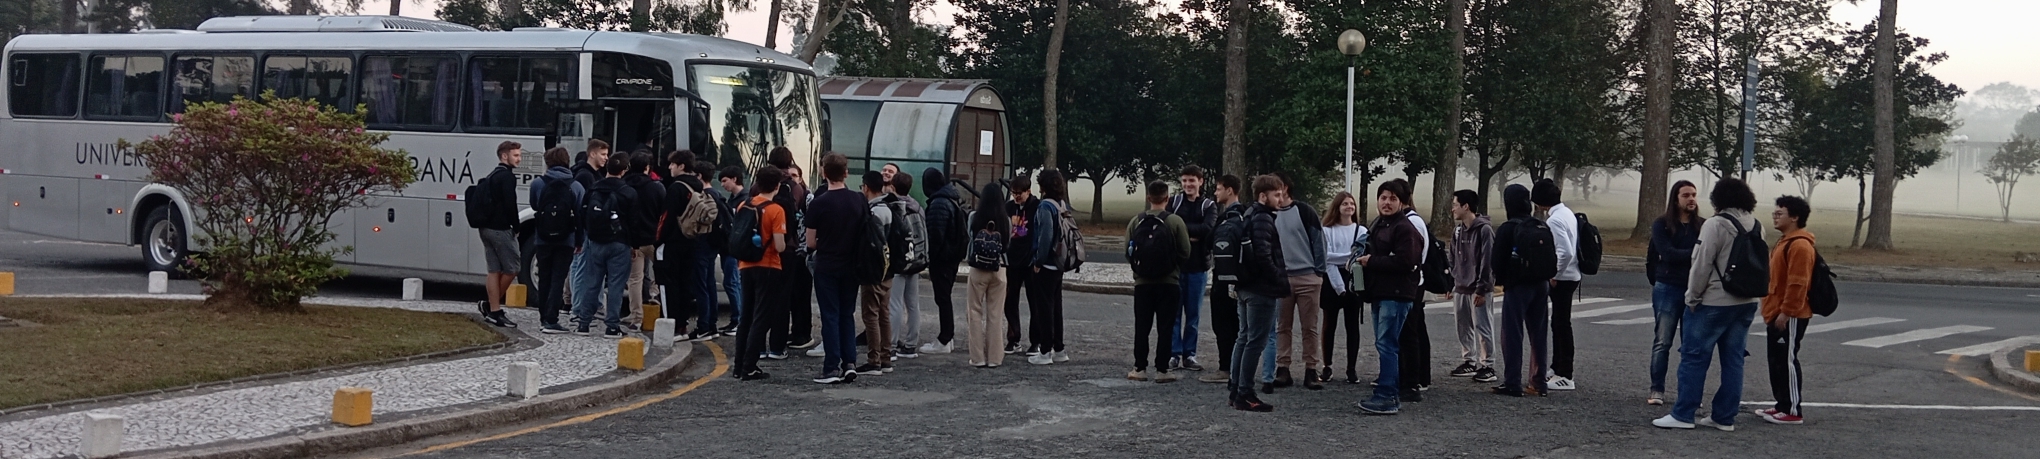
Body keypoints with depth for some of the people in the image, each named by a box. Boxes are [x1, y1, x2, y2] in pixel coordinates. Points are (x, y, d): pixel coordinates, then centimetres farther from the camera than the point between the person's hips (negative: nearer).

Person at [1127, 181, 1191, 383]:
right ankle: (1162, 370, 2)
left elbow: (1128, 251, -1)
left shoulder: (1136, 221, -2)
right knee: (1165, 328, 3)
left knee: (1141, 327, 9)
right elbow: (1185, 252, -7)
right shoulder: (1175, 221, -9)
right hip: (1169, 282, -2)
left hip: (1142, 282, 2)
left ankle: (1140, 368, 10)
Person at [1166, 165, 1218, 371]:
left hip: (1198, 266, 0)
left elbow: (1207, 228, -15)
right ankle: (1175, 353, 6)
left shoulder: (1209, 206, 4)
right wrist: (1190, 234, -17)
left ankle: (1189, 354, 12)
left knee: (1193, 313, 6)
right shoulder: (1174, 202, 6)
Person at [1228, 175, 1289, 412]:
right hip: (1261, 289, -10)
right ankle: (1245, 395, -5)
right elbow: (1264, 257, -22)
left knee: (1244, 338, 15)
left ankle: (1235, 390, 20)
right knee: (1256, 342, -6)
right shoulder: (1263, 219, -15)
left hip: (1247, 286, 10)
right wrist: (1282, 282, -14)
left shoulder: (1249, 217, 16)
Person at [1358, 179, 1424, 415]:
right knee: (1386, 344, 14)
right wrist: (1362, 258, 8)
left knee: (1386, 343, -12)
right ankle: (1400, 388, 22)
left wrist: (1371, 261, -16)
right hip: (1380, 293, 10)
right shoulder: (1377, 225, 18)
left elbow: (1405, 262, -22)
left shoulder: (1405, 228, -12)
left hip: (1397, 295, -10)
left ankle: (1387, 397, -11)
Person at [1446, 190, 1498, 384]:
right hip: (1460, 288, 8)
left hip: (1478, 290, -8)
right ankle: (1469, 362, 20)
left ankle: (1487, 366, -1)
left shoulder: (1484, 230, -12)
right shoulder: (1458, 231, 13)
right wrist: (1451, 285, 13)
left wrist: (1482, 289, -18)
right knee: (1464, 327, 11)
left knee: (1482, 327, -5)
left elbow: (1487, 262, -15)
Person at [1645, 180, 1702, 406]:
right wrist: (1695, 254, -16)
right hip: (1668, 289, -1)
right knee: (1662, 342, 2)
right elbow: (1668, 253, -10)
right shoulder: (1661, 224, 0)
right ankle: (1657, 390, 6)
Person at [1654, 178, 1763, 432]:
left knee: (1694, 357, -1)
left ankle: (1683, 414, 0)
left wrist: (1692, 297, -7)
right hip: (1746, 303, 7)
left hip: (1713, 303, -7)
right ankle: (1725, 417, 12)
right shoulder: (1757, 227, 8)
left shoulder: (1716, 225, -15)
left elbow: (1702, 265, -15)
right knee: (1733, 359, 10)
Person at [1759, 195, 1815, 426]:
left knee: (1786, 361, -7)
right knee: (1776, 360, 15)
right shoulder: (1785, 242, 17)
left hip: (1790, 317, -11)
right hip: (1776, 313, 11)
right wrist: (1769, 306, 23)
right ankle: (1782, 405, 22)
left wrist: (1786, 312, -23)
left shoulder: (1799, 245, -17)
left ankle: (1792, 411, -4)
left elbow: (1797, 283, -23)